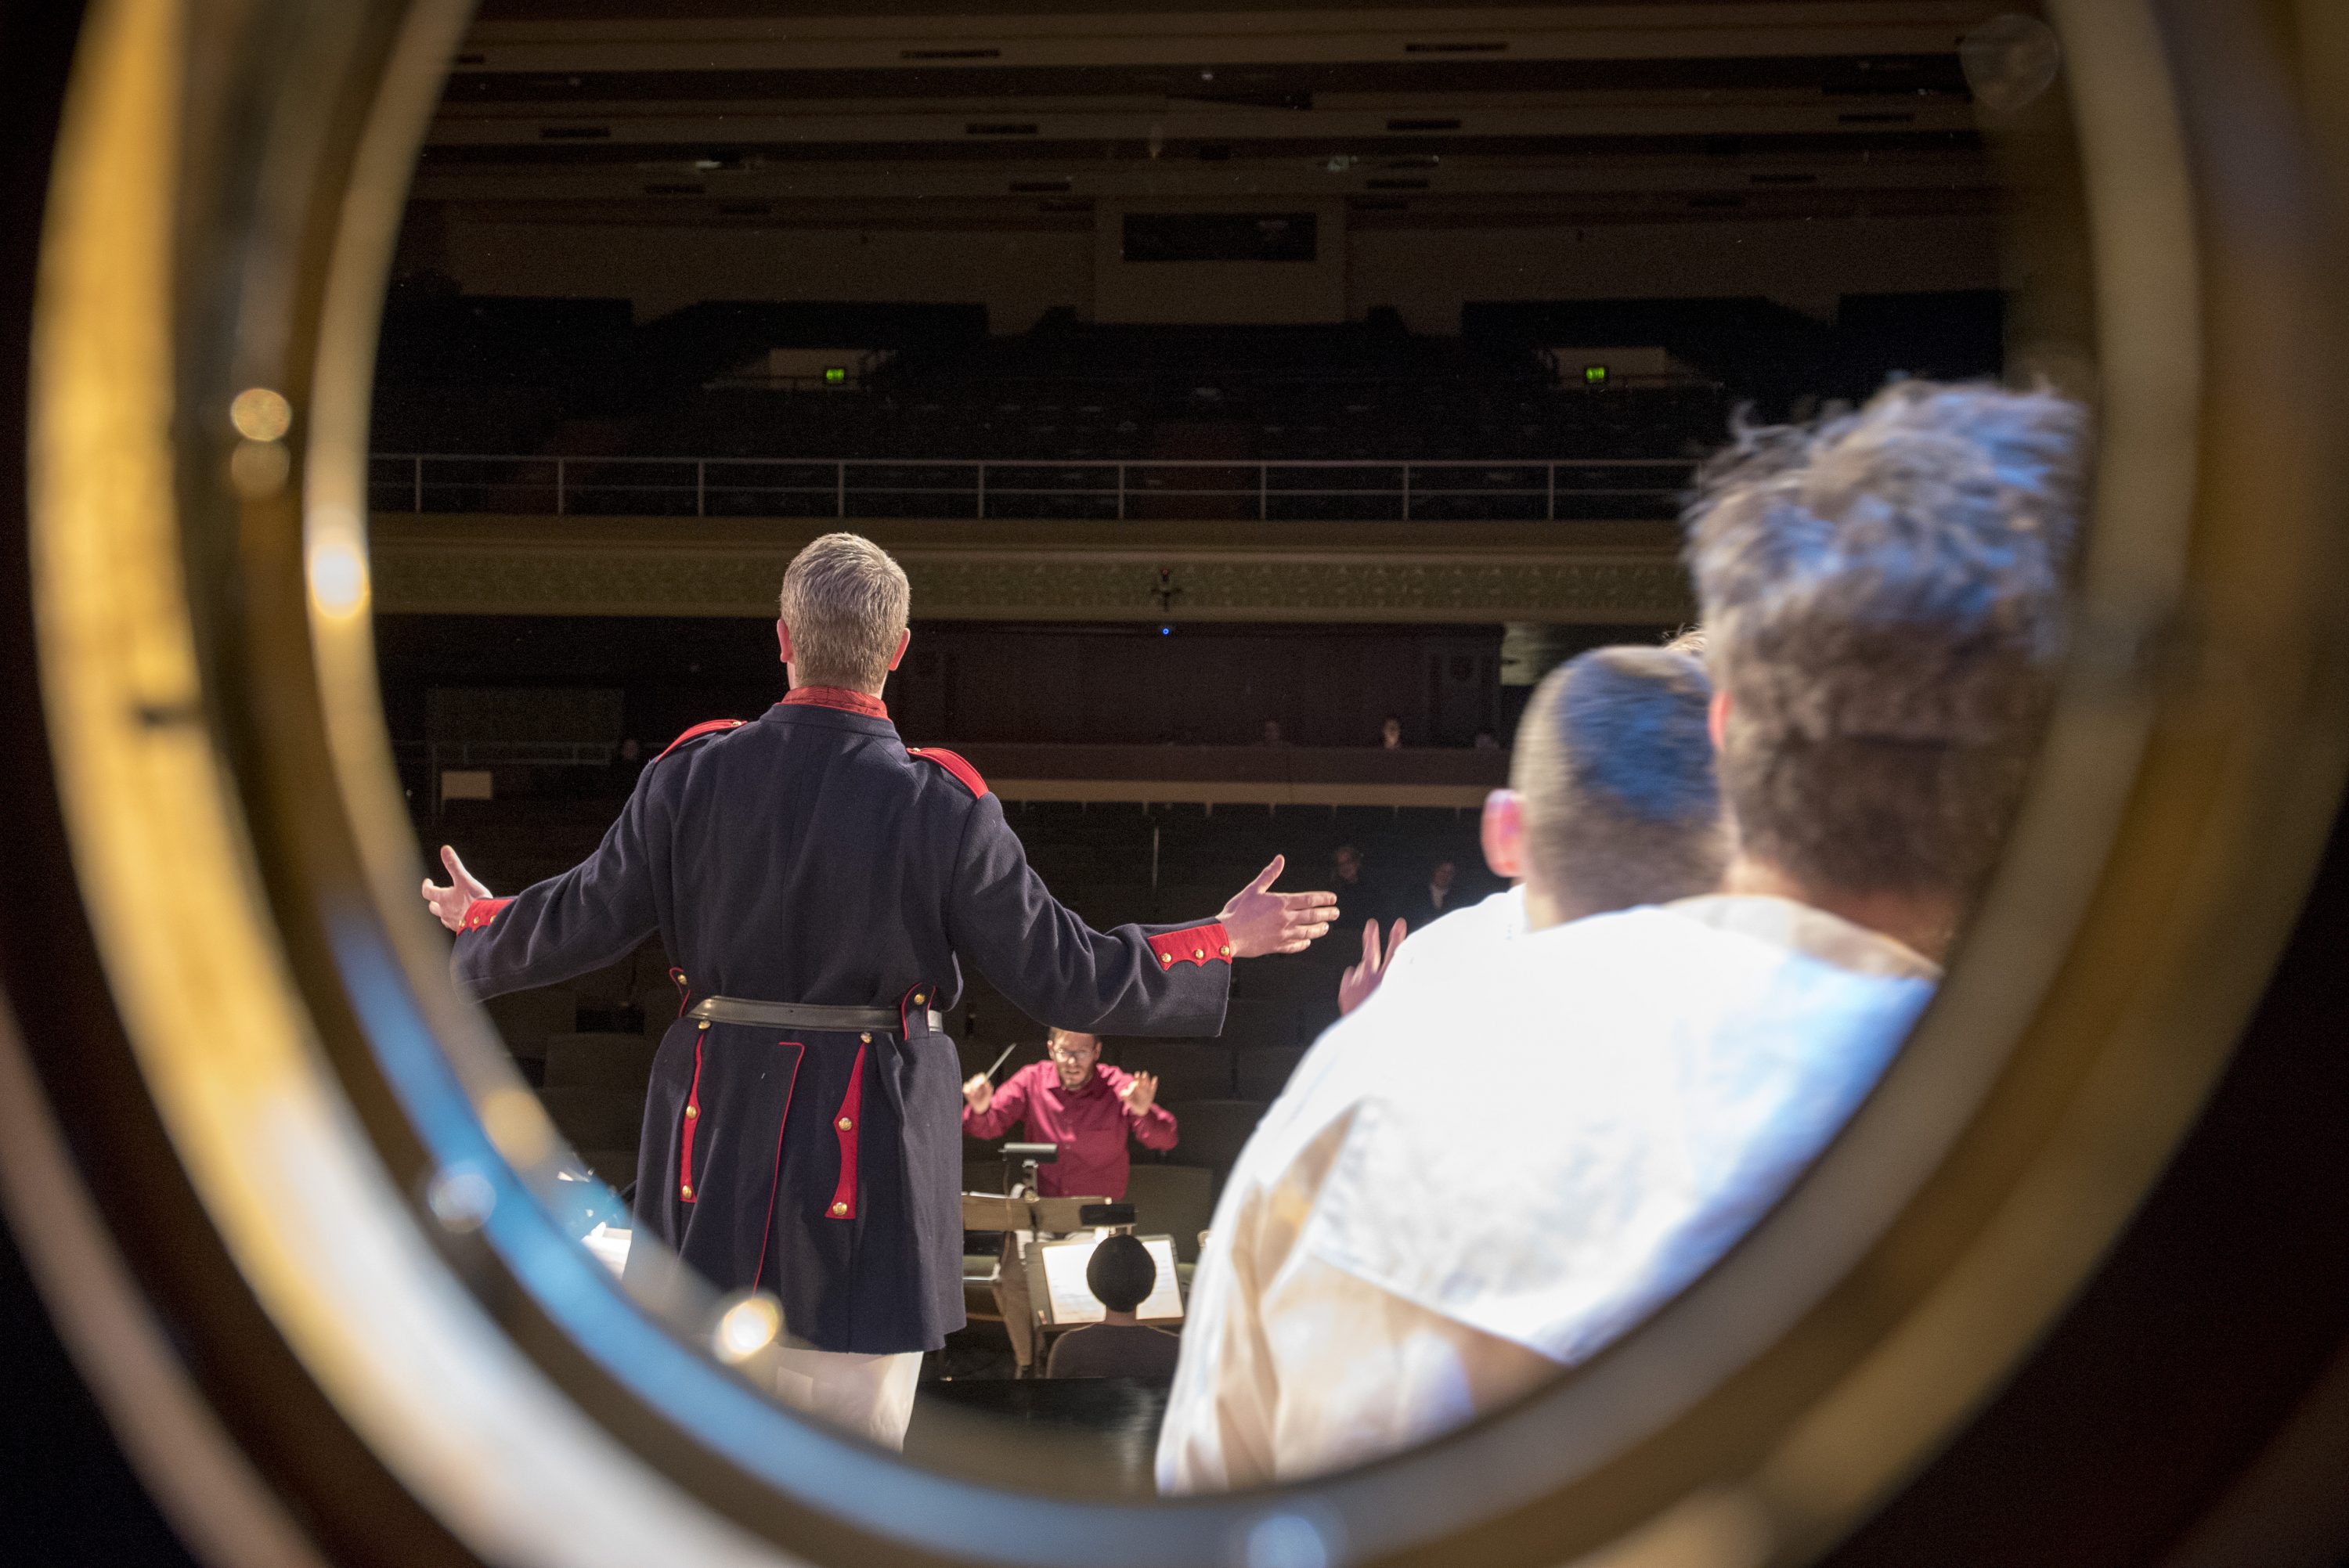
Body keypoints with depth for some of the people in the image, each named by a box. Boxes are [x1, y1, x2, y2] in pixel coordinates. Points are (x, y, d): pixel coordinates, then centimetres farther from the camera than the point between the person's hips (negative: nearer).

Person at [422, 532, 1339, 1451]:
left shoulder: (693, 773, -6)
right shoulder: (943, 805, -13)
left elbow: (582, 922, 2)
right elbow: (1060, 973, -9)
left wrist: (479, 921, 25)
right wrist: (1224, 939, 4)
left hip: (715, 1125, 3)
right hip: (871, 1141, -2)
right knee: (850, 1421, 10)